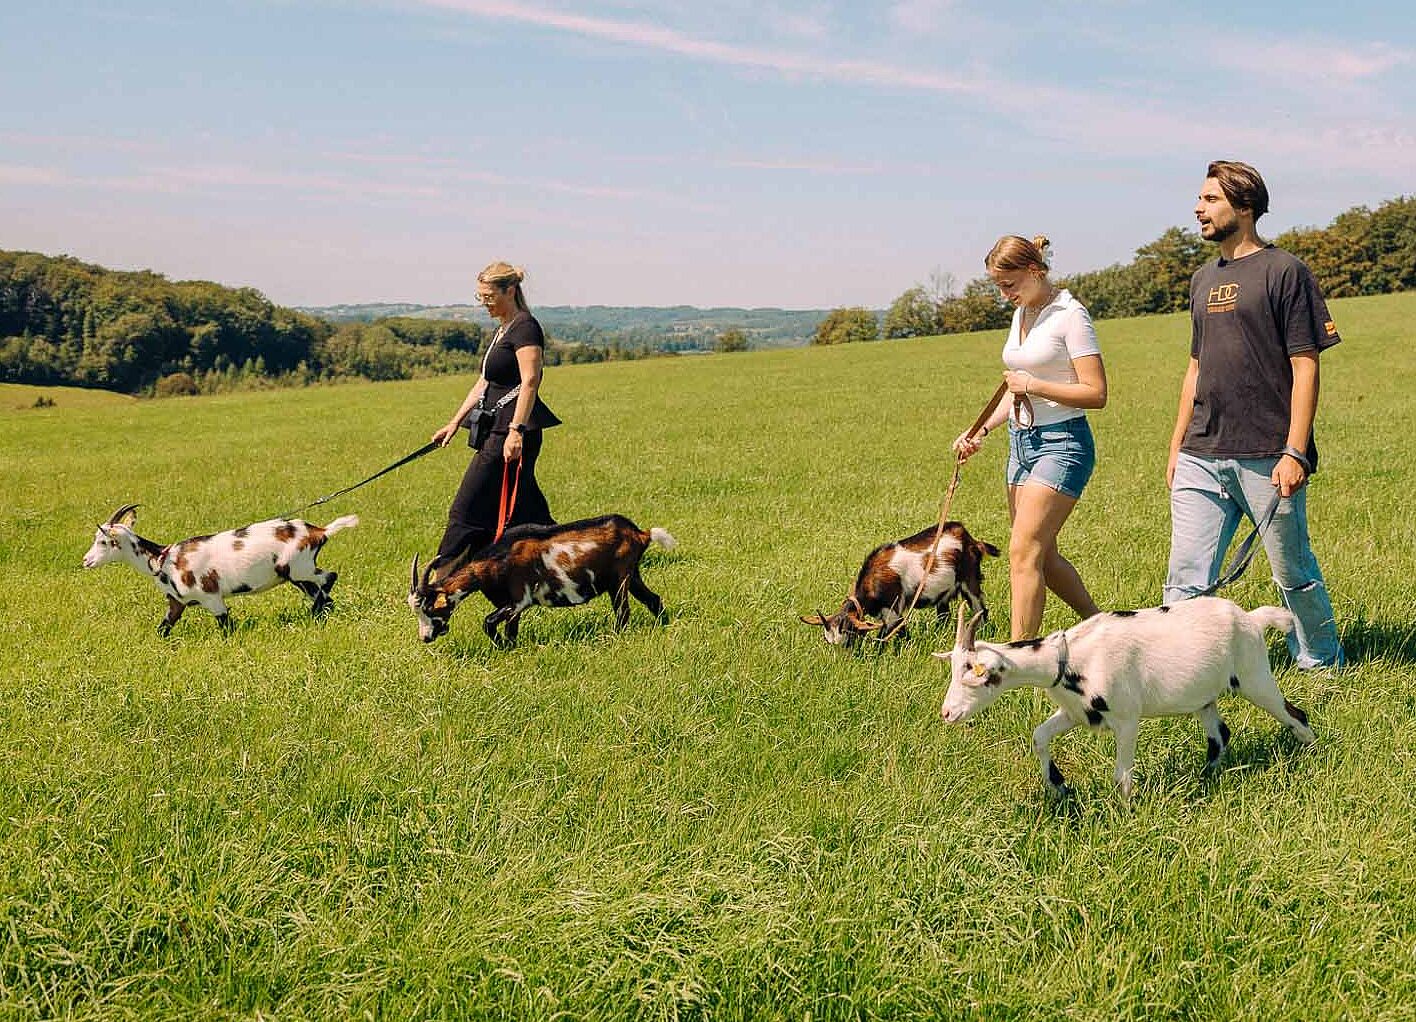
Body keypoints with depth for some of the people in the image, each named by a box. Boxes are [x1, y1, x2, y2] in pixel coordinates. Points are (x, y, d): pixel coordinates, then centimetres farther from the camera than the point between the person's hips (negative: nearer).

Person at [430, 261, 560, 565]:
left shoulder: (525, 327, -11)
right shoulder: (501, 331, 20)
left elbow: (529, 382, -20)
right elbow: (484, 382, 24)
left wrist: (516, 431, -27)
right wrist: (455, 422, 20)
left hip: (513, 435, -10)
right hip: (498, 431, 10)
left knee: (467, 510, -8)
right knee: (526, 513, 11)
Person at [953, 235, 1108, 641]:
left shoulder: (1069, 315, -12)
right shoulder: (1022, 314, 13)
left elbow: (1096, 393, -16)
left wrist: (1033, 385, -16)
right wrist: (981, 430, 9)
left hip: (1062, 444, -9)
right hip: (1022, 442, 9)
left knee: (1024, 551, -15)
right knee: (1043, 555, 12)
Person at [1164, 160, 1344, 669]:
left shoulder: (1284, 271, -4)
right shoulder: (1204, 278, 16)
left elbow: (1305, 366, -8)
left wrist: (1295, 453, -15)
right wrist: (1177, 447, 17)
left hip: (1266, 457, -6)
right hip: (1201, 457, 6)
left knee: (1294, 573, 9)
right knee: (1185, 579, 0)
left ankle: (1322, 664, 28)